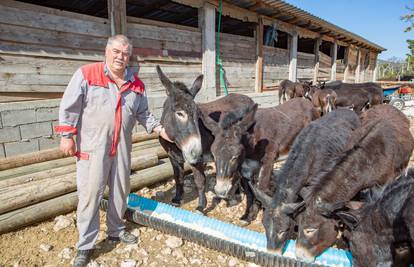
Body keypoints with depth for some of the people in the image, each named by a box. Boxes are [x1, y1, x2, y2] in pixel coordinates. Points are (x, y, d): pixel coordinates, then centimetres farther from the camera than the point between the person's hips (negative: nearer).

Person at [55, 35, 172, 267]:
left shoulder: (136, 84, 8)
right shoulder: (86, 74, -5)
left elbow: (144, 114, 14)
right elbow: (70, 107, -5)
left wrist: (160, 129, 2)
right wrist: (67, 136, -8)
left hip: (122, 147, 5)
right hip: (93, 146, -4)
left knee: (120, 190, 15)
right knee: (90, 193, 0)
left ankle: (116, 230, 36)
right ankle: (86, 245, 16)